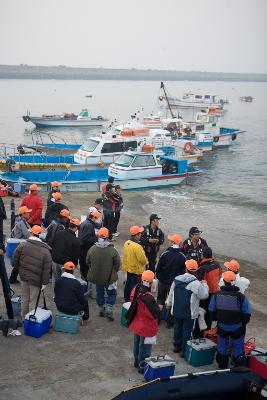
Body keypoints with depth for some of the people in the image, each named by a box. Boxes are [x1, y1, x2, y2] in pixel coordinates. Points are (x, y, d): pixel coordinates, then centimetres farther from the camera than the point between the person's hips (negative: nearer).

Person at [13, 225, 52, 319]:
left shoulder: (23, 245, -8)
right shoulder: (46, 251, -11)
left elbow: (15, 259, 0)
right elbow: (46, 270, -11)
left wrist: (19, 270, 17)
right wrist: (44, 283, -4)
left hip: (24, 276, 3)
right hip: (36, 279, -3)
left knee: (24, 298, 19)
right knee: (33, 301, 8)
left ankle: (24, 318, 34)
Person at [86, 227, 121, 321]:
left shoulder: (92, 249, -11)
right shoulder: (112, 250, -19)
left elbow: (88, 262, 2)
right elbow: (117, 264, -9)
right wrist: (113, 272, 11)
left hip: (96, 276, 3)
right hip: (109, 277, -3)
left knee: (100, 293, 20)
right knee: (111, 293, 15)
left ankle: (101, 309, 31)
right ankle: (109, 309, 3)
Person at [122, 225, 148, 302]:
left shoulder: (127, 243, -4)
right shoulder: (137, 246, -30)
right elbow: (142, 259, -25)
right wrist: (146, 261, -2)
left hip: (128, 268, 8)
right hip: (136, 270, -8)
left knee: (128, 284, 23)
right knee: (135, 287, 5)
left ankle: (127, 299, 38)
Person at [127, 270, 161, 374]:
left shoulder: (136, 289, -13)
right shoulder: (148, 297, -36)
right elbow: (156, 313, -29)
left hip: (137, 324, 8)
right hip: (147, 327, -8)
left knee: (137, 342, 26)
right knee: (145, 346, 11)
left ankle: (137, 361, 45)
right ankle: (142, 366, 25)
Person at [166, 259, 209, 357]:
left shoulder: (176, 279, -4)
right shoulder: (195, 283, -23)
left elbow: (171, 293, 10)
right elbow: (204, 295, -12)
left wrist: (169, 303, 28)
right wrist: (204, 285, 5)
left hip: (177, 311, 5)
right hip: (189, 313, -5)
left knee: (177, 328, 21)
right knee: (187, 330, 7)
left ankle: (177, 346, 37)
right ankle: (184, 350, 15)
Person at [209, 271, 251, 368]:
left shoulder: (217, 295, -12)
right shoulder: (241, 297, -19)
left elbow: (212, 311, -1)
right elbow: (247, 313, -11)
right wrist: (243, 322, 7)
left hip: (222, 326, 3)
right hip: (237, 327, -2)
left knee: (222, 346, 20)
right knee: (238, 347, 14)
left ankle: (222, 366, 34)